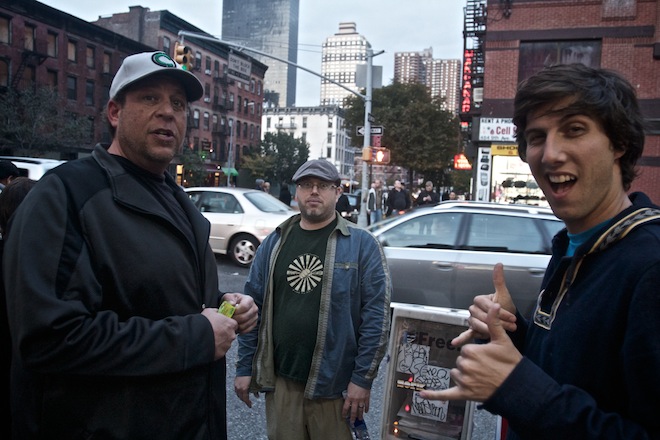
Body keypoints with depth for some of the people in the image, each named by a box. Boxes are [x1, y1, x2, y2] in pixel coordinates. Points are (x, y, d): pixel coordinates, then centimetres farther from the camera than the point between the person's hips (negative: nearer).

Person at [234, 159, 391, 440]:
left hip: (335, 383, -3)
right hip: (279, 380, 3)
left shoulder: (362, 244, -6)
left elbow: (376, 314, -9)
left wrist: (363, 378, -12)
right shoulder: (273, 243, 5)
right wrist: (245, 367, 3)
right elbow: (253, 307, 6)